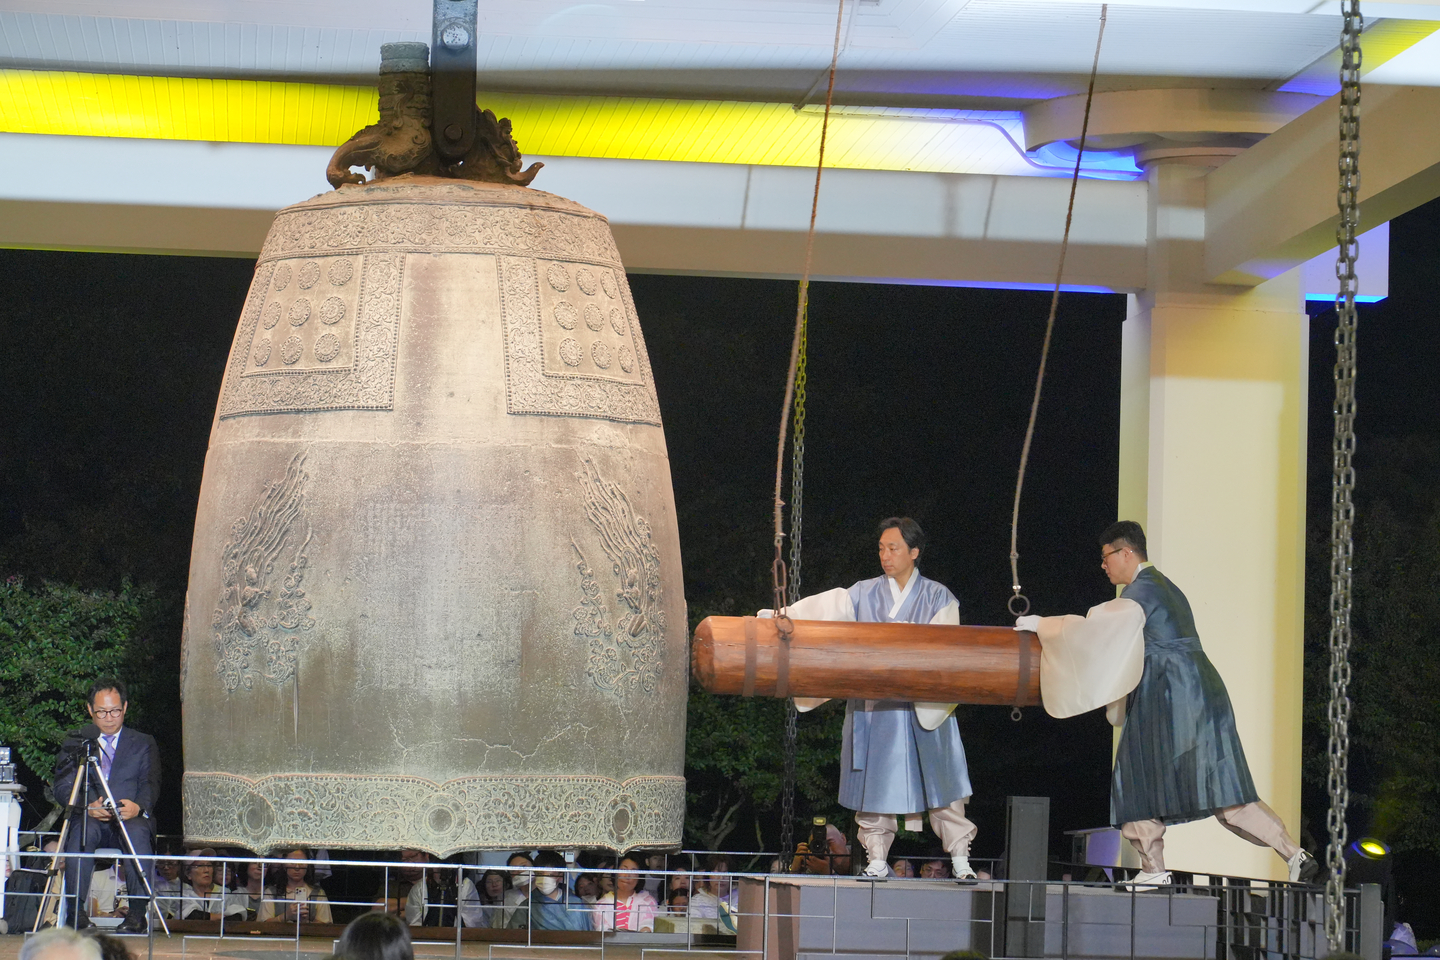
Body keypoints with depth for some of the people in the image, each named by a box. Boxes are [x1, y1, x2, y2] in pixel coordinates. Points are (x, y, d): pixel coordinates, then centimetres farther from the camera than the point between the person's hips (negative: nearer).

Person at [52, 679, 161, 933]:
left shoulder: (143, 744, 17)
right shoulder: (75, 743, 17)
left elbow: (151, 785, 4)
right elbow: (62, 786, 5)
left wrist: (138, 806, -21)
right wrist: (87, 805, -18)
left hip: (131, 818, 0)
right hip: (89, 817, 0)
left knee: (138, 832, -36)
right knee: (81, 831, -36)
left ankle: (138, 910, -36)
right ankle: (76, 909, -36)